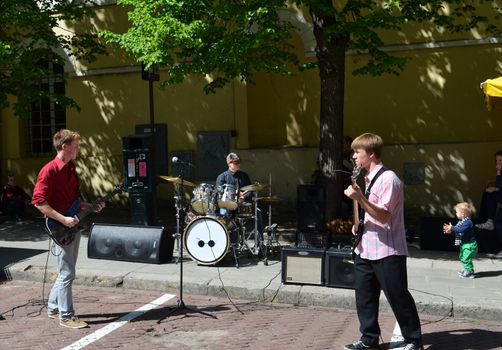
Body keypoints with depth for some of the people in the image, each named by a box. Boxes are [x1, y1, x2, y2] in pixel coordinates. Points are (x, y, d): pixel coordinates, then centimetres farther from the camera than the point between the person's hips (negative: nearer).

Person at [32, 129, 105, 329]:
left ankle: (53, 308, 30)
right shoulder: (49, 170, -14)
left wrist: (90, 207, 6)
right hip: (61, 229, -9)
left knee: (67, 271, 17)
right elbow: (39, 201, -19)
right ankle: (66, 316, 6)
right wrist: (63, 219, -22)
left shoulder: (71, 169, 12)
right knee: (67, 274, -4)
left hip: (73, 226, 9)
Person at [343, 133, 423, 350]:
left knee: (398, 297, 2)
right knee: (364, 296, 12)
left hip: (387, 251, -9)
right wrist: (359, 224, 9)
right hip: (365, 249, 9)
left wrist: (359, 198, -30)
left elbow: (383, 216, -23)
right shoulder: (368, 179, 12)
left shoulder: (388, 179, -16)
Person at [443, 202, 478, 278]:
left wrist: (452, 228, -31)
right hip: (464, 244, 11)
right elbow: (457, 229, 14)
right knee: (462, 257, 20)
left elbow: (461, 230, -35)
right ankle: (466, 269, 35)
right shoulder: (461, 221, 9)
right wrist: (450, 230, 0)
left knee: (466, 258, -8)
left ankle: (469, 273, 1)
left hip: (469, 244, -11)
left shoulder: (468, 222, -23)